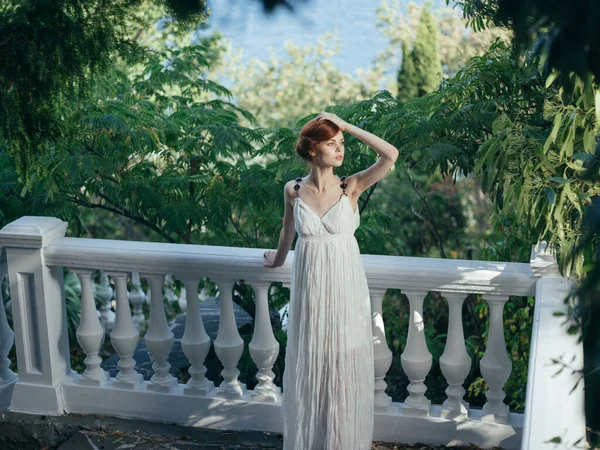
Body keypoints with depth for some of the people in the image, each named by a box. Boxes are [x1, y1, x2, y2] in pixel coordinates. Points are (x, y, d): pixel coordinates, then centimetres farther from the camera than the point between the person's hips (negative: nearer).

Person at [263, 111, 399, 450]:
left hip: (346, 288, -1)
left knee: (344, 364, 8)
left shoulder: (351, 187, -7)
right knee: (308, 365, 12)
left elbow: (391, 154, -20)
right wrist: (278, 260, 32)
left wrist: (346, 126, -15)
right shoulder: (293, 190, -3)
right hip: (309, 289, 1)